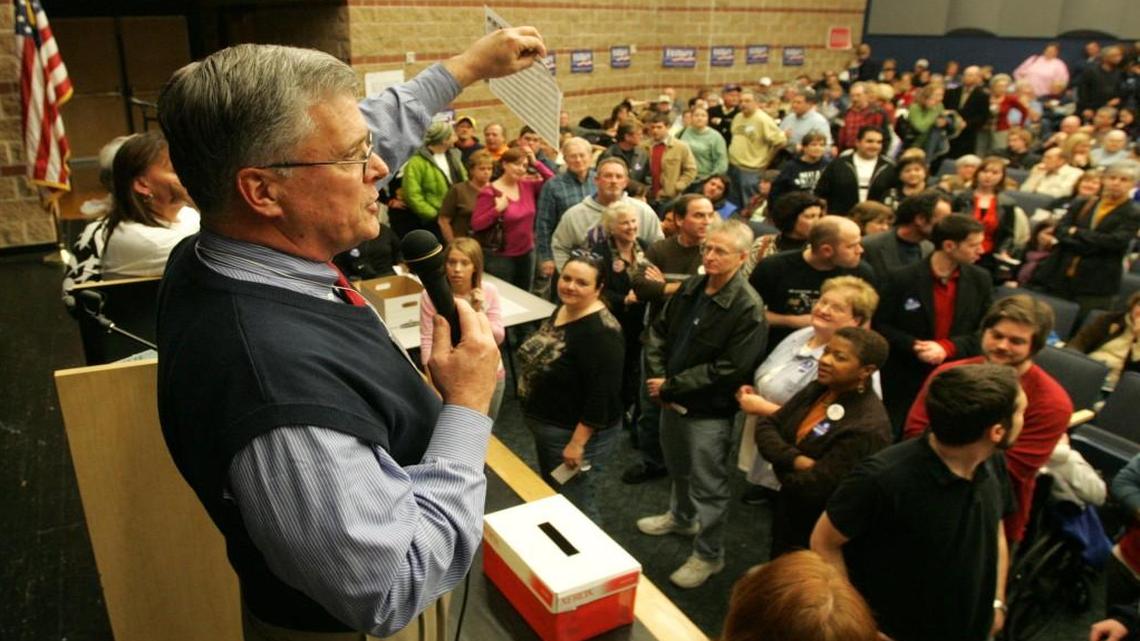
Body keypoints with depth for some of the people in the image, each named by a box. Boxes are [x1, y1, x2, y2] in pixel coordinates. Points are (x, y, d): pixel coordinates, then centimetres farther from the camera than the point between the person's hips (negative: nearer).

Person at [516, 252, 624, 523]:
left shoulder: (601, 332, -27)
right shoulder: (562, 310, 3)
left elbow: (602, 395, -28)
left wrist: (577, 442, -24)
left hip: (575, 432, -10)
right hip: (547, 426, 10)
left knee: (575, 506, 5)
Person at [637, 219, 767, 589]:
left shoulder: (748, 308, -22)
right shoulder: (691, 288, 0)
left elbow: (729, 370, -24)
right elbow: (658, 332, 7)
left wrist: (672, 386, -20)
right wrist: (658, 378, -8)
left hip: (709, 410, -7)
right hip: (672, 400, 7)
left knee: (708, 485, 6)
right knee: (677, 468, 28)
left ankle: (708, 555, 26)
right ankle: (681, 517, 53)